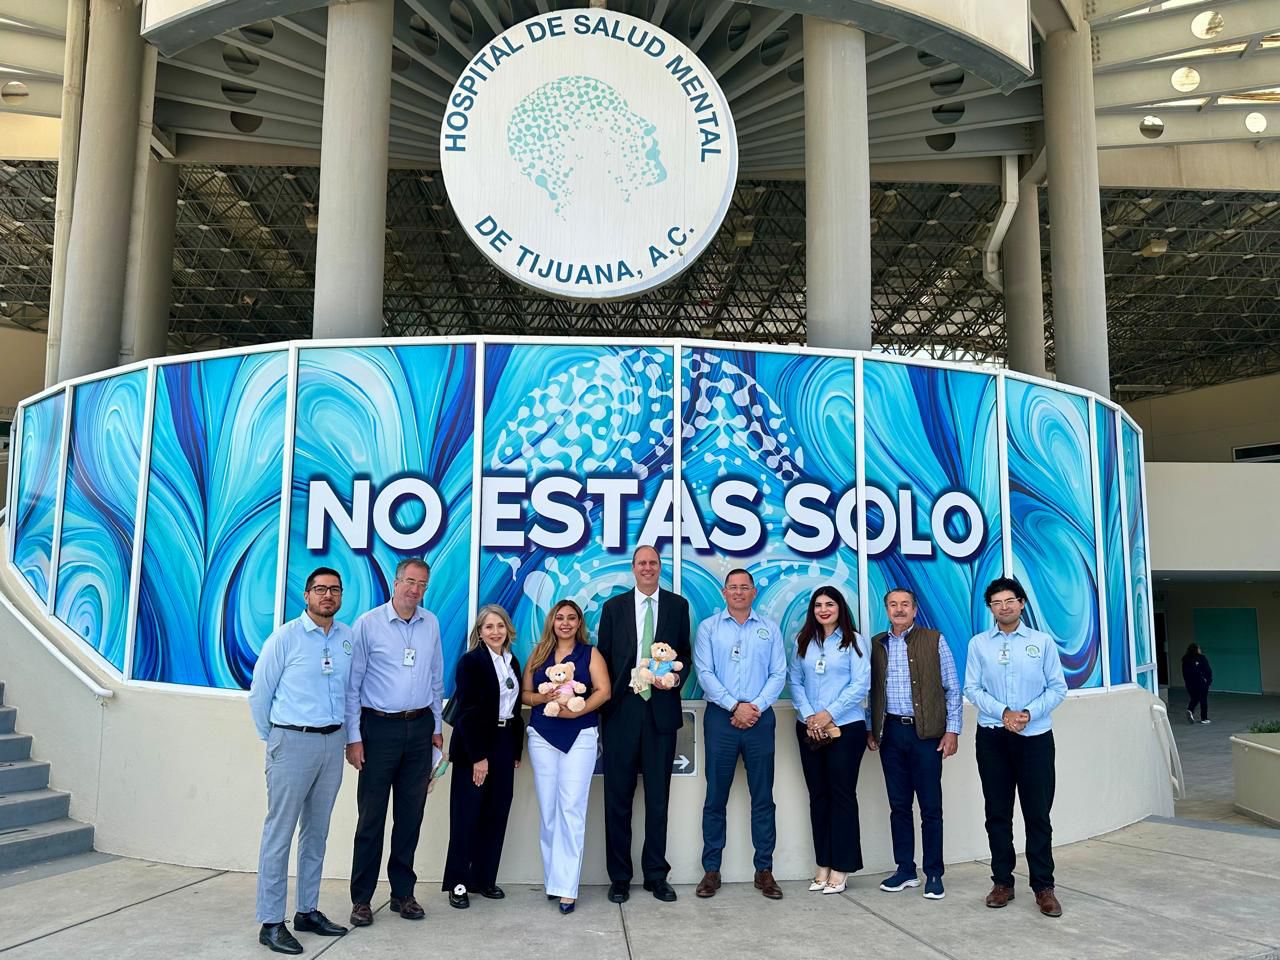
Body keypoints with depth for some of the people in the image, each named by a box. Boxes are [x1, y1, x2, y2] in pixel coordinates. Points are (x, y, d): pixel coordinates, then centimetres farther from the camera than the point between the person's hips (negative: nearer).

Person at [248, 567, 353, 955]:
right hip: (293, 742, -4)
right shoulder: (285, 637, -7)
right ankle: (271, 922, 9)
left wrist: (348, 735, 10)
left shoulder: (349, 638, 4)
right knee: (280, 833, 0)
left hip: (333, 743, 5)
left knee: (317, 832, 13)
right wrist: (272, 738, 6)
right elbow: (259, 692, -1)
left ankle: (308, 911, 24)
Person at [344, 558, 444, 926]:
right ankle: (361, 899, 14)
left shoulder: (431, 623, 6)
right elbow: (352, 684, -5)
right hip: (380, 727, -4)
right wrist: (354, 737, -8)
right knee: (371, 816, 1)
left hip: (420, 728, 4)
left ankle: (403, 892, 22)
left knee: (411, 815, 10)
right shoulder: (368, 624, -6)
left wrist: (436, 727, 12)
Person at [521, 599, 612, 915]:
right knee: (547, 809, 5)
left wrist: (576, 710, -18)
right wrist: (543, 698, -11)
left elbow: (603, 691, -5)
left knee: (571, 808, -8)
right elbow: (524, 693, 9)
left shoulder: (590, 653, 5)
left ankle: (566, 887, -5)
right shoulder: (538, 654, 12)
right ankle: (553, 878, 17)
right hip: (542, 736, 3)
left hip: (580, 737, -3)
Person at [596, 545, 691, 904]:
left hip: (661, 709, 0)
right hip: (622, 711, 0)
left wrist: (676, 677, -11)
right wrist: (604, 705, 0)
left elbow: (684, 652, 9)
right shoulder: (614, 606, 6)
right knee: (618, 796, 5)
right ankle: (619, 877, 16)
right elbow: (603, 658, 6)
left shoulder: (678, 605, 6)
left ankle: (656, 875, 19)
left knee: (659, 796, 8)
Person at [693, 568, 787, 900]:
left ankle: (764, 870, 15)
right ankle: (711, 870, 12)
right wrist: (736, 706, -12)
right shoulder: (708, 627, 4)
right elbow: (705, 673, -4)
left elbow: (778, 674, 3)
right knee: (715, 797, 4)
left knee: (763, 797, 5)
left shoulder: (769, 629, 8)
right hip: (720, 717, -1)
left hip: (760, 718, 1)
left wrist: (756, 707, -10)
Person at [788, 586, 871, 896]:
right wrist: (808, 716, -8)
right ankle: (823, 865, 17)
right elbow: (795, 681, 6)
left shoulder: (854, 641, -1)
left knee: (842, 794, 0)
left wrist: (829, 714, -13)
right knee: (817, 795, 8)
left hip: (846, 727, -4)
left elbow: (860, 684, -8)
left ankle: (840, 867, 8)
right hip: (809, 729, 4)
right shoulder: (803, 642, 10)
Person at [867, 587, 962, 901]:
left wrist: (952, 730, -5)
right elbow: (872, 690, 12)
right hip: (890, 732, 3)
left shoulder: (934, 640, 0)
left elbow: (952, 688, 0)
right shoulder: (876, 644, 8)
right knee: (899, 805, 10)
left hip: (926, 732, -3)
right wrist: (870, 729, 7)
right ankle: (905, 870, 21)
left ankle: (934, 874, 14)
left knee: (930, 807, 2)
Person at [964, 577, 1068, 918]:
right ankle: (1002, 881, 19)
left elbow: (1058, 688, 0)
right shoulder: (978, 644, 3)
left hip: (1035, 736, -1)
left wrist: (1029, 713, -14)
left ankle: (1043, 886, 12)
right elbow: (972, 689, -1)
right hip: (992, 737, 1)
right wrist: (1003, 713, -15)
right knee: (997, 812, 8)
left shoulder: (1043, 642, 2)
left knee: (1037, 813, 1)